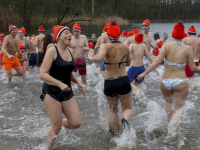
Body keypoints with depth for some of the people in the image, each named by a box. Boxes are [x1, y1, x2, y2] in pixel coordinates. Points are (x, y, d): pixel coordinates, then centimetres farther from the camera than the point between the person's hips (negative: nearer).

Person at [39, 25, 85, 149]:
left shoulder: (70, 51, 8)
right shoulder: (52, 51, -13)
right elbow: (42, 74, -20)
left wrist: (78, 82, 7)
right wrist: (60, 84, -30)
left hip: (67, 92, 6)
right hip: (51, 92, -6)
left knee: (76, 123, -2)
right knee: (57, 127, -3)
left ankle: (60, 123, 30)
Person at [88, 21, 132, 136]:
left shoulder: (106, 46, -11)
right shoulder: (125, 47, 2)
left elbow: (99, 58, -31)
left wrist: (90, 57, -11)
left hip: (109, 83, -1)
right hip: (124, 81, 1)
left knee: (113, 110, 22)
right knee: (128, 108, 17)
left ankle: (117, 135, 19)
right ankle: (125, 119, -17)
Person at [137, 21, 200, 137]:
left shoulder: (167, 46, -4)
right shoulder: (188, 49, -3)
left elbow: (157, 61, -13)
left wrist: (144, 73, -8)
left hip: (165, 82, 2)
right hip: (180, 82, -2)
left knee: (169, 103, 28)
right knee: (178, 109, 9)